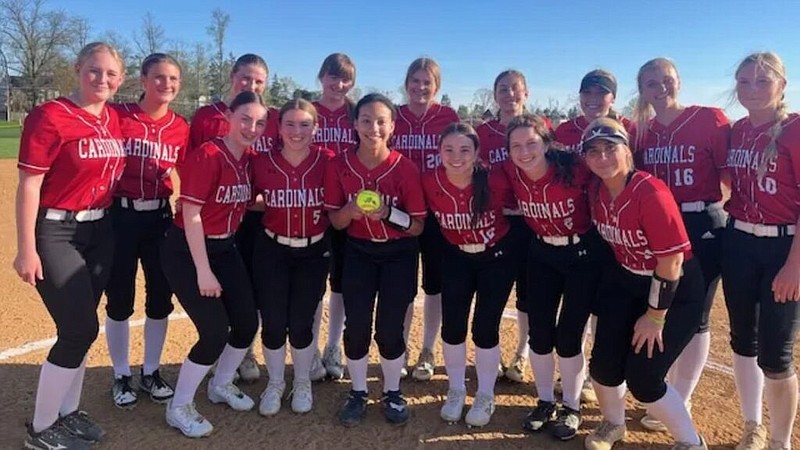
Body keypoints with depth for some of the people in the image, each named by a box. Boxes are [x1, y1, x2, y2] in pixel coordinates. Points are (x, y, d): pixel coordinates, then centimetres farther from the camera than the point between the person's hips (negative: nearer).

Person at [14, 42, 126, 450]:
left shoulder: (113, 119, 7)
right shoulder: (50, 116, -13)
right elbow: (28, 186, -15)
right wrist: (27, 249, -18)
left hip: (100, 231, 7)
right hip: (56, 233, -6)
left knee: (79, 327, 13)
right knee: (81, 329, -6)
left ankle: (67, 412, 30)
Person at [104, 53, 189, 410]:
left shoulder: (181, 127, 2)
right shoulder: (117, 116, -7)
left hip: (160, 217, 3)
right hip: (120, 216, -3)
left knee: (161, 297, 10)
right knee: (119, 299, 6)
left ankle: (150, 373, 28)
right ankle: (121, 377, 25)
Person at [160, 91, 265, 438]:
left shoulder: (250, 158, 3)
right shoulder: (208, 155, -20)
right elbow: (191, 215, -21)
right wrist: (203, 271, -21)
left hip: (225, 248, 8)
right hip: (187, 251, -8)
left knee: (247, 323, 8)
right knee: (216, 332, -10)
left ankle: (221, 385, 34)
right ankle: (178, 408, 14)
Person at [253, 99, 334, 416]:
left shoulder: (327, 161, -11)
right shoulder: (262, 163, -9)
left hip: (313, 253, -1)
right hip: (272, 251, 1)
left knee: (301, 323, 3)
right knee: (273, 323, 2)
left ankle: (302, 383, 30)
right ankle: (275, 384, 29)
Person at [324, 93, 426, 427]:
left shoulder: (405, 168, -14)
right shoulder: (339, 165, -8)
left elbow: (418, 226, -11)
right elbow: (335, 221, -2)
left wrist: (387, 213, -28)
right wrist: (350, 209, -24)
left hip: (399, 255, -1)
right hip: (358, 252, 2)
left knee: (389, 328, 0)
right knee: (356, 325, 0)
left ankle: (392, 394, 24)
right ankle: (358, 394, 23)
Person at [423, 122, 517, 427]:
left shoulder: (495, 181, -26)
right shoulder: (430, 182, -19)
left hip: (497, 257, -2)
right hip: (456, 258, 2)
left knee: (485, 328, 1)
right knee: (452, 325, 3)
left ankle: (486, 396, 24)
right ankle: (455, 390, 28)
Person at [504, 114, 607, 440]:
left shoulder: (574, 168, -27)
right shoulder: (510, 172, -15)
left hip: (586, 254, -4)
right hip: (542, 254, 4)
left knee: (568, 335, 0)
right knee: (539, 333, 7)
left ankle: (571, 407, 23)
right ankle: (545, 402, 28)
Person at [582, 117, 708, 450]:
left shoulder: (651, 193, -27)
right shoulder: (597, 191, -6)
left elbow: (672, 260, -24)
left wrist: (655, 315, -18)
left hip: (675, 290, -6)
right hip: (625, 282, 6)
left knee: (642, 379, -8)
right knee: (604, 365, 2)